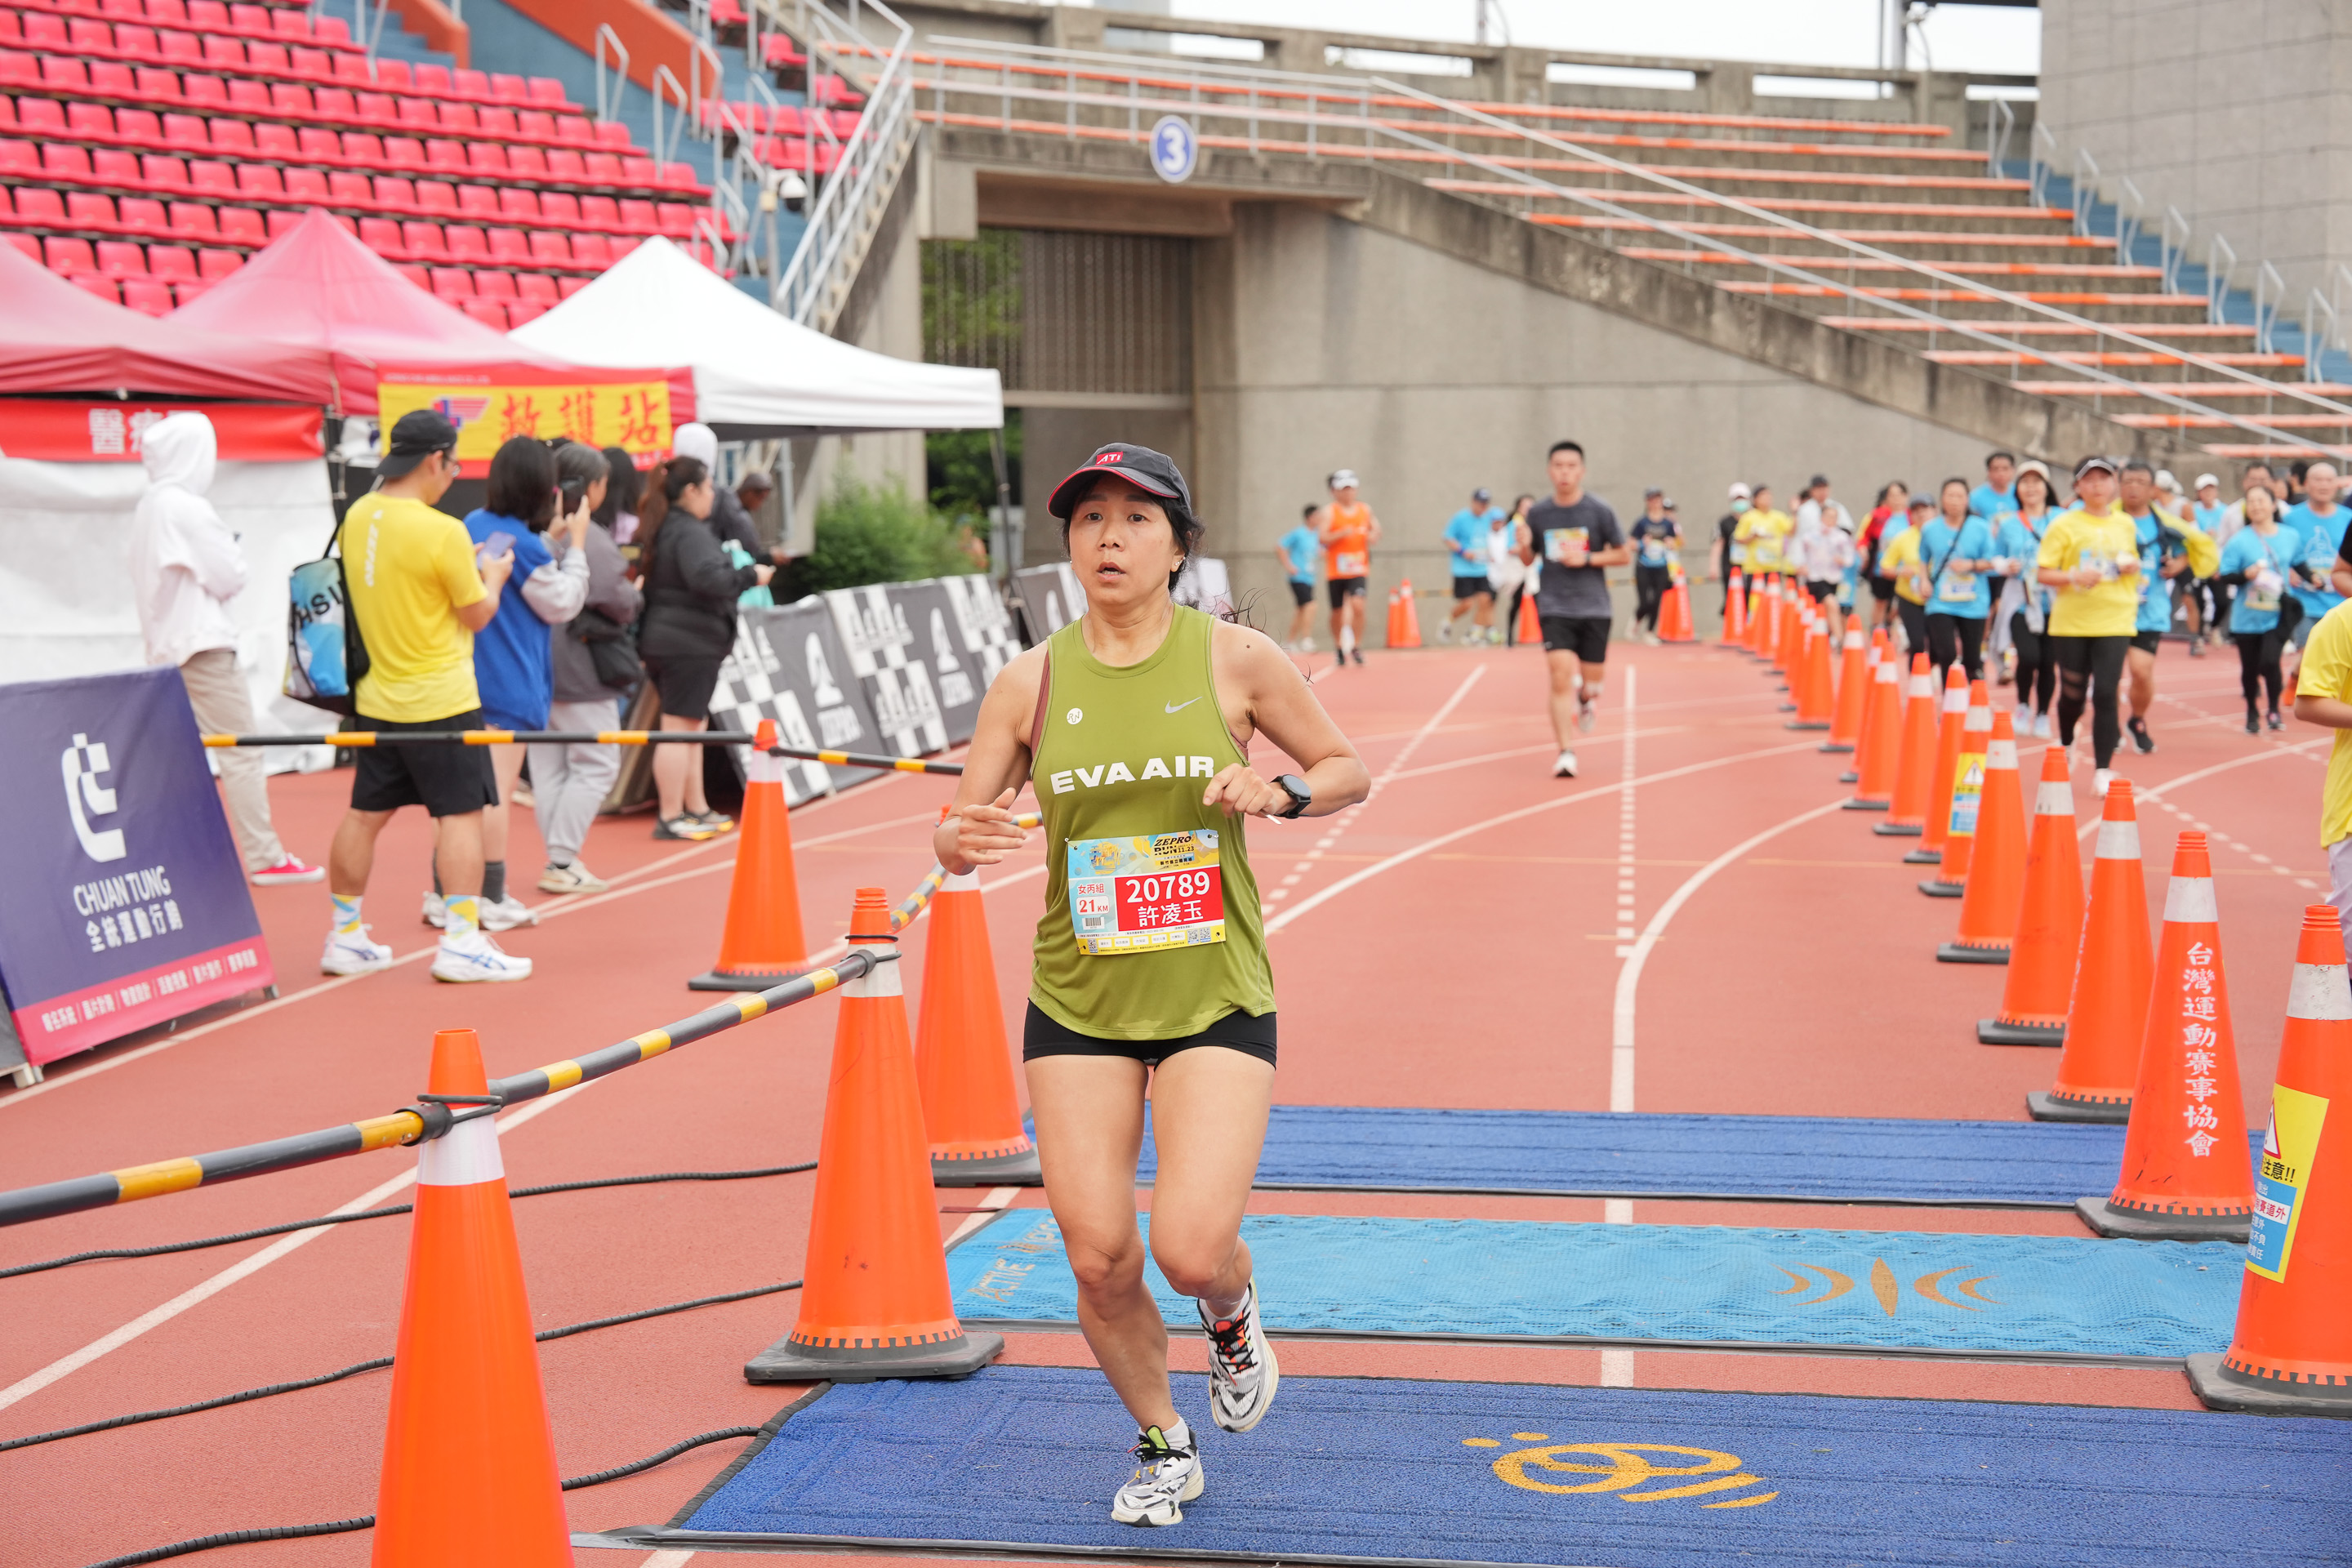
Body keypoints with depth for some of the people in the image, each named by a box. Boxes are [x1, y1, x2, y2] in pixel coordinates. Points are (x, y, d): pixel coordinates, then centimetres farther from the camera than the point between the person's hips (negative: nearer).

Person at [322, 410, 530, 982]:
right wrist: (492, 575, 13)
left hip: (376, 697, 7)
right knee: (461, 813, -2)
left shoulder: (356, 518, 4)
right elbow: (477, 613, -7)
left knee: (365, 814, 12)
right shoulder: (443, 532, -18)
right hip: (439, 700, -7)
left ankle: (344, 936, 20)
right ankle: (460, 941, -5)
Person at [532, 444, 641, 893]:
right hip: (579, 667, -8)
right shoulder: (588, 536, -16)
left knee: (547, 764, 12)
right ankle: (561, 862, -2)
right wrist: (634, 597, 1)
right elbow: (611, 596, -21)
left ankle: (560, 860, 18)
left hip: (536, 665, 8)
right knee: (596, 763, 1)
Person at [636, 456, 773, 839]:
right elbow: (707, 578, -29)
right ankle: (670, 818, -3)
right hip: (689, 643, -10)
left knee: (692, 727, 17)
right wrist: (751, 576, -17)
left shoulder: (661, 529, 15)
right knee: (679, 728, -6)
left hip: (663, 639, 10)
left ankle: (696, 809, 23)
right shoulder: (689, 532, -16)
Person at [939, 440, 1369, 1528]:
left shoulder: (1235, 659, -4)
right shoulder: (1032, 682, -1)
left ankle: (1234, 1316, 24)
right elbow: (957, 829, 2)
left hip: (1214, 998, -2)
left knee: (1191, 1249, -15)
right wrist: (963, 839, -22)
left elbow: (1348, 770, 7)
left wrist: (1279, 793, -14)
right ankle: (1164, 1447, 28)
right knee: (1098, 1259, -1)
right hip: (1078, 1002, 2)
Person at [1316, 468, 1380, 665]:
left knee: (1357, 605, -18)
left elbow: (1375, 533, 22)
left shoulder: (1365, 510, 9)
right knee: (1337, 612, 7)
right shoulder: (1330, 512, -2)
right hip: (1336, 569, -1)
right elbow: (1323, 539, -11)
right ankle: (1339, 648, 25)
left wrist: (1373, 536, 0)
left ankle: (1357, 647, -9)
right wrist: (1342, 533, -23)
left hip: (1358, 569, 1)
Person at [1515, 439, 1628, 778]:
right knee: (1561, 677, -14)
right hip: (1554, 607, 0)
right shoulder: (1537, 513, 2)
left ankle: (1586, 695, 44)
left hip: (1593, 607, 0)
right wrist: (1524, 547, -11)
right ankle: (1566, 753, -10)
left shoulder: (1599, 511, -3)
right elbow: (1528, 560, 12)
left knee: (1592, 681, 6)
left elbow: (1624, 555, 2)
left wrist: (1586, 559, -12)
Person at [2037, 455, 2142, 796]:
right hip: (2071, 623, -1)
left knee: (2106, 694, -9)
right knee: (2073, 694, 8)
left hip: (2114, 622, 1)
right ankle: (2065, 745, 39)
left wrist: (2132, 567, 1)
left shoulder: (2126, 524, 9)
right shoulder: (2064, 525, -3)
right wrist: (2074, 577, -23)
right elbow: (2042, 573, -6)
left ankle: (2102, 771, -5)